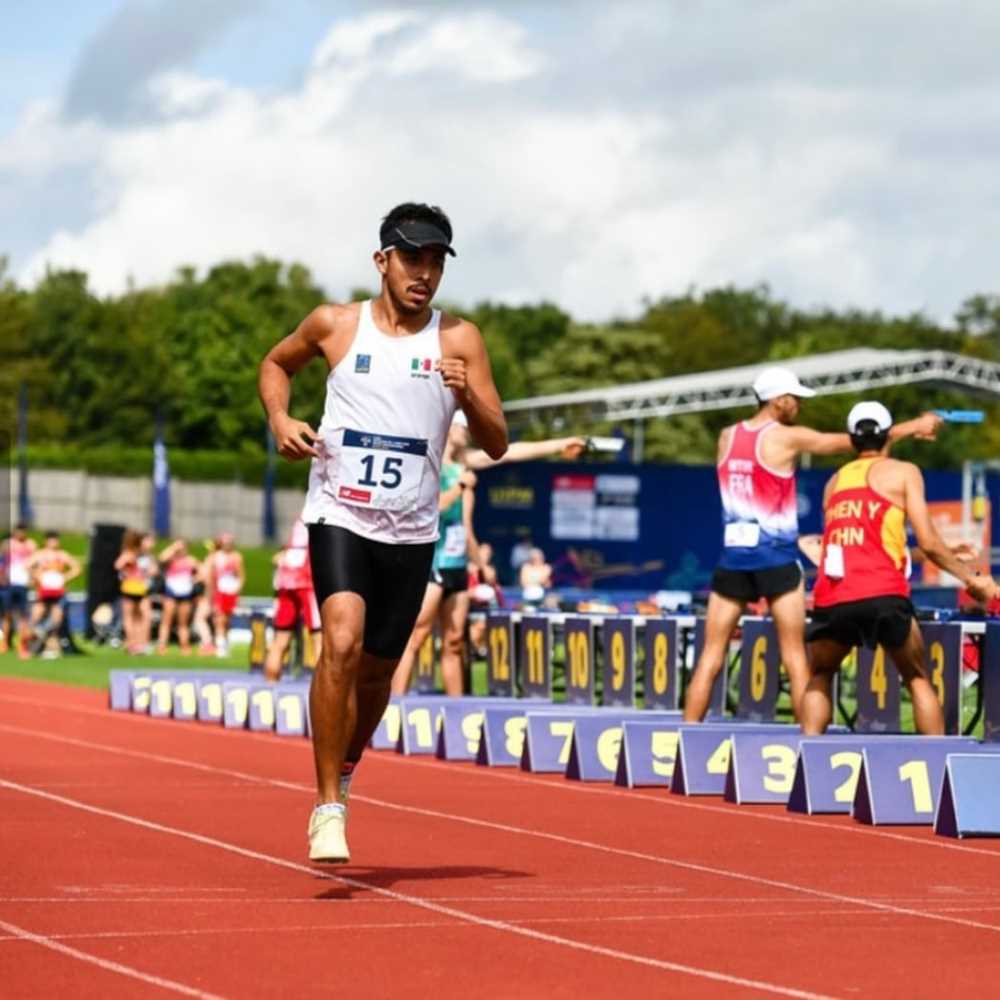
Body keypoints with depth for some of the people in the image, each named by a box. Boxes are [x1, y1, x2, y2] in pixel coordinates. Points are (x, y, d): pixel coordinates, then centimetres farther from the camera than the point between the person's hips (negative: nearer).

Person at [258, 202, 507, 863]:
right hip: (340, 517, -2)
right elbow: (276, 365, 21)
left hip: (411, 532, 2)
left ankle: (344, 773, 42)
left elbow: (497, 445, 0)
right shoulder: (336, 326, 1)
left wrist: (468, 396, -20)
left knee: (377, 671, 12)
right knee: (342, 644, -23)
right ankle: (328, 808, -17)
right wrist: (281, 419, 1)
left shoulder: (459, 340, 1)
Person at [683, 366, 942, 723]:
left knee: (711, 656, 5)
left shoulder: (727, 437, 8)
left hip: (734, 555, 4)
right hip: (776, 557, -4)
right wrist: (915, 426, 13)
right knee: (795, 657, 1)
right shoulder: (787, 438, -5)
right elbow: (853, 441, 2)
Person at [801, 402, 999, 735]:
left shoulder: (834, 481, 24)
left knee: (818, 678, 22)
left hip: (831, 598, 3)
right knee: (918, 680, 13)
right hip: (883, 594, -3)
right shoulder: (903, 472, 10)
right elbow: (928, 543, 2)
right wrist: (973, 578, 13)